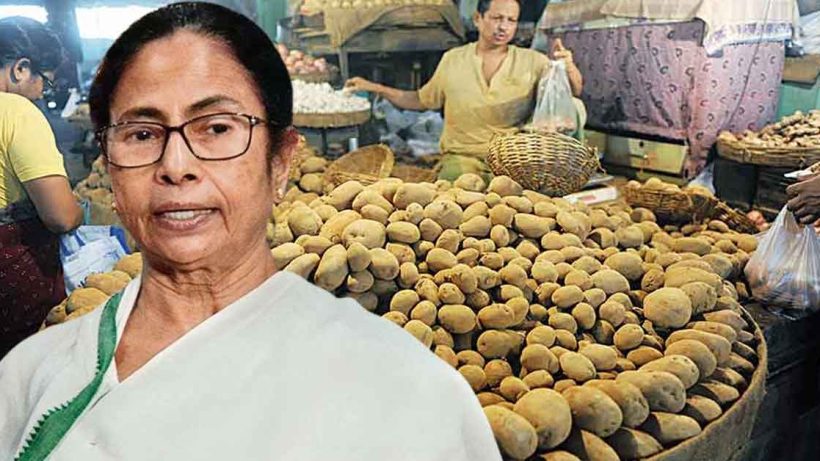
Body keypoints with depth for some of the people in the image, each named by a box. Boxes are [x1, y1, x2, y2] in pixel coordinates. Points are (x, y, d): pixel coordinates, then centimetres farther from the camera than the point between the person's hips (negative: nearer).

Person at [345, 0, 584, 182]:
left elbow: (575, 91, 3)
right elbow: (422, 100, 20)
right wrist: (373, 88, 13)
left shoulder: (532, 61, 6)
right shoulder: (453, 60, 10)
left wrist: (568, 67, -21)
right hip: (462, 157, -1)